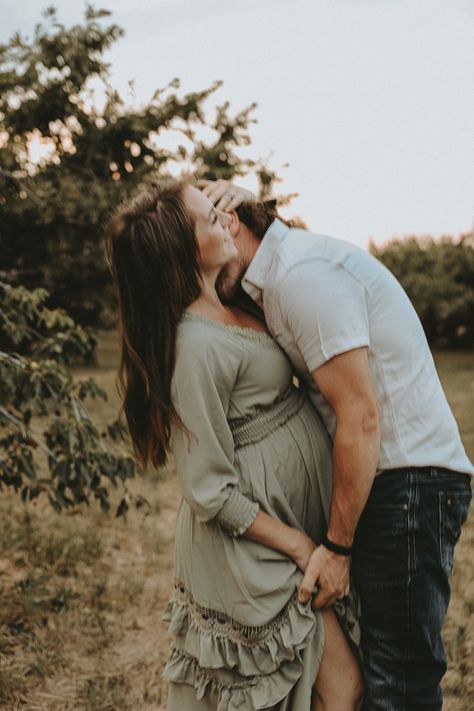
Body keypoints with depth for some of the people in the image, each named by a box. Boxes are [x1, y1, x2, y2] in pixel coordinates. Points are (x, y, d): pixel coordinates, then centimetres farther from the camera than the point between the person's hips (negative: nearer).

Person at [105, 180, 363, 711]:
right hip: (251, 546, -9)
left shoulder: (221, 306, 1)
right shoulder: (197, 346, -26)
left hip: (294, 521, 9)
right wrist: (300, 547, -15)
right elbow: (212, 495, -23)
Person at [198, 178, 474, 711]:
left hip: (409, 481, -10)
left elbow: (360, 418, -20)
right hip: (385, 483, 10)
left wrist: (337, 547, -14)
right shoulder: (277, 276, 15)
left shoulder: (302, 273, -17)